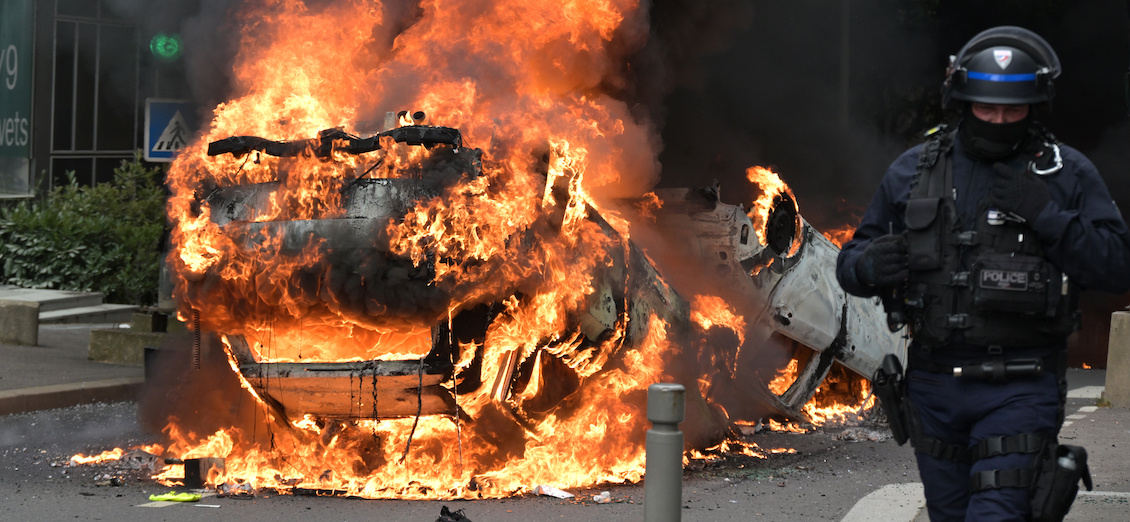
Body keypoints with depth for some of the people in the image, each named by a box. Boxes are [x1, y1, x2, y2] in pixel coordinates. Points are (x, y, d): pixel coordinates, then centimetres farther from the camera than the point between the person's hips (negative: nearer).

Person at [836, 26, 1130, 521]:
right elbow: (851, 261, 11)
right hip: (933, 387, 4)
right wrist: (870, 265, -14)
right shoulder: (913, 169, 6)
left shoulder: (1067, 174, -1)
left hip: (1019, 391, -4)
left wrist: (1047, 217, -18)